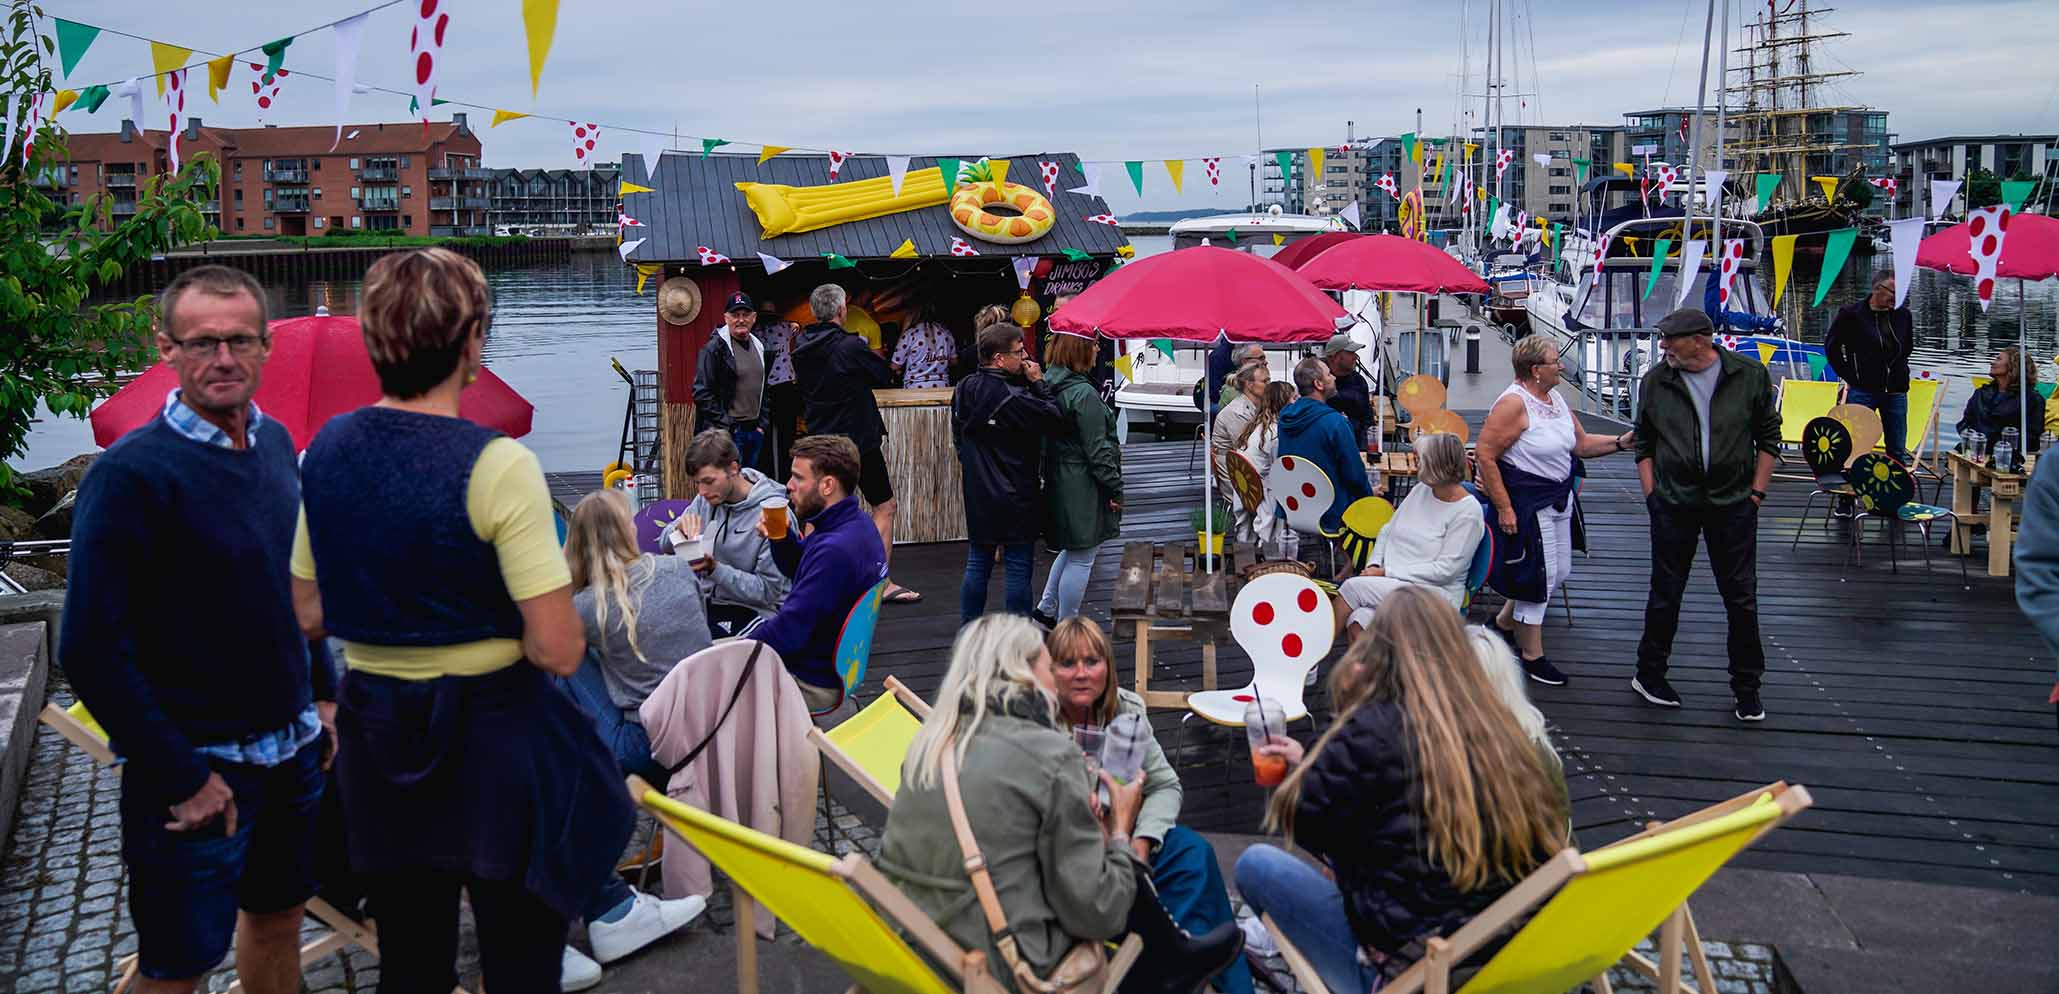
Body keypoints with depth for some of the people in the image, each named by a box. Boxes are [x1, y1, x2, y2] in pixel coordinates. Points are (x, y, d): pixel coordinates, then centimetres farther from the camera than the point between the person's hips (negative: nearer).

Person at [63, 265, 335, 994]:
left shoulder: (274, 443, 4)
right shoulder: (129, 474, -18)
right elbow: (92, 652, -19)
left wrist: (322, 692, 12)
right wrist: (181, 779, -18)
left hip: (295, 751, 7)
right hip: (201, 773, -7)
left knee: (278, 916, 20)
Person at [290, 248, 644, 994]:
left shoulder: (324, 452, -1)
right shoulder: (497, 465, -20)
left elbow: (310, 617, 9)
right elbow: (559, 651, -21)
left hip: (374, 736, 6)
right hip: (492, 736, -6)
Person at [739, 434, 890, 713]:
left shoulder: (834, 549, -31)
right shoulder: (856, 522, 0)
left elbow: (788, 632, -28)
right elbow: (797, 571, 17)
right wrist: (782, 538, -3)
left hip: (811, 683, -10)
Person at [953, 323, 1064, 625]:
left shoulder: (964, 389, 3)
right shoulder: (1013, 398, -22)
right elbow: (1053, 421, -16)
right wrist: (1038, 383, -9)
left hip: (977, 496, 7)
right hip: (1016, 498, -7)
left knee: (977, 565, 16)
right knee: (1019, 568, 3)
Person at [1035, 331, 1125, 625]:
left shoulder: (1048, 386, 6)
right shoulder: (1084, 394, -20)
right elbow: (1097, 449, -19)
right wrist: (1115, 488, -12)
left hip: (1057, 484, 9)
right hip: (1082, 488, -9)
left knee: (1073, 550, 25)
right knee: (1081, 559, 3)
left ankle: (1044, 611, 28)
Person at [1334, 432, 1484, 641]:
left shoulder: (1467, 511, -10)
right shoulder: (1420, 490, 9)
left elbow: (1444, 570, -15)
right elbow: (1387, 531, 19)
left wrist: (1386, 572, -15)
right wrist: (1375, 566, 0)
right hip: (1389, 583, 5)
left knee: (1354, 586, -24)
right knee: (1359, 620, -27)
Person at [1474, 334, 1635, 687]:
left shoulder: (1556, 399, 8)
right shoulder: (1513, 403, -19)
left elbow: (1581, 444, 14)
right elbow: (1485, 455, -21)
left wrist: (1620, 442, -3)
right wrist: (1503, 508, -21)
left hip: (1560, 499, 9)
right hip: (1526, 503, -9)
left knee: (1559, 572, 16)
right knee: (1536, 575, 0)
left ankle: (1505, 621, 38)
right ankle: (1532, 655, 16)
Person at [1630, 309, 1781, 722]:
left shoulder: (1750, 376, -2)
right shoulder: (1657, 381, 1)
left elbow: (1768, 438, 5)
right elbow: (1643, 442, 9)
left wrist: (1756, 493, 0)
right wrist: (1651, 493, 1)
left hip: (1733, 504, 0)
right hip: (1673, 503, 1)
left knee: (1741, 597, 5)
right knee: (1665, 594, 8)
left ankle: (1747, 686, 16)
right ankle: (1649, 674, 22)